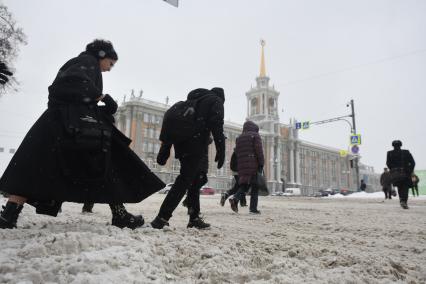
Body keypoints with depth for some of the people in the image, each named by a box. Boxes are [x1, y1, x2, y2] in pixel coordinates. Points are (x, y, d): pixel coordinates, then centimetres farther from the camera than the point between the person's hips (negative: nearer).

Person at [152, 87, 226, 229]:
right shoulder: (216, 101, 10)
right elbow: (217, 125, -10)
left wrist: (164, 150, 17)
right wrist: (221, 150, -14)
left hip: (181, 145, 8)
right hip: (195, 147, -7)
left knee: (195, 180, 16)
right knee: (184, 181, -10)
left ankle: (194, 218, 19)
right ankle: (162, 218, -18)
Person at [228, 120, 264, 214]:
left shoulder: (239, 138, 20)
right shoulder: (255, 135, 3)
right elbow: (259, 150, -8)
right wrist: (261, 164, -7)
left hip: (242, 165, 5)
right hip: (253, 165, -5)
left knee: (244, 185, 10)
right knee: (255, 187, 1)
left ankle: (235, 198, -15)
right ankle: (253, 208, -2)